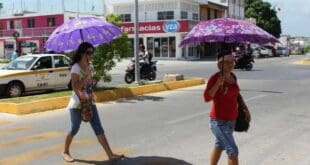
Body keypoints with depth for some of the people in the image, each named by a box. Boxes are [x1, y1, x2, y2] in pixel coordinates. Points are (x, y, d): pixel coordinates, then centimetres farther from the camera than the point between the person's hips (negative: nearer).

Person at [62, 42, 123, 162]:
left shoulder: (88, 66, 9)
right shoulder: (76, 67, -15)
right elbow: (75, 87, -25)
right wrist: (87, 76, -24)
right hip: (78, 104, -7)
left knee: (98, 129, 0)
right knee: (74, 130, 7)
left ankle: (110, 155, -2)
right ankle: (65, 152, 30)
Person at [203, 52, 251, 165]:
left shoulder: (232, 76, 5)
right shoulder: (215, 78, -18)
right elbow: (207, 97, -27)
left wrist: (245, 108, 17)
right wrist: (218, 83, -35)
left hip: (230, 119, 8)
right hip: (219, 121, -8)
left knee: (219, 146, 22)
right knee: (232, 151, -6)